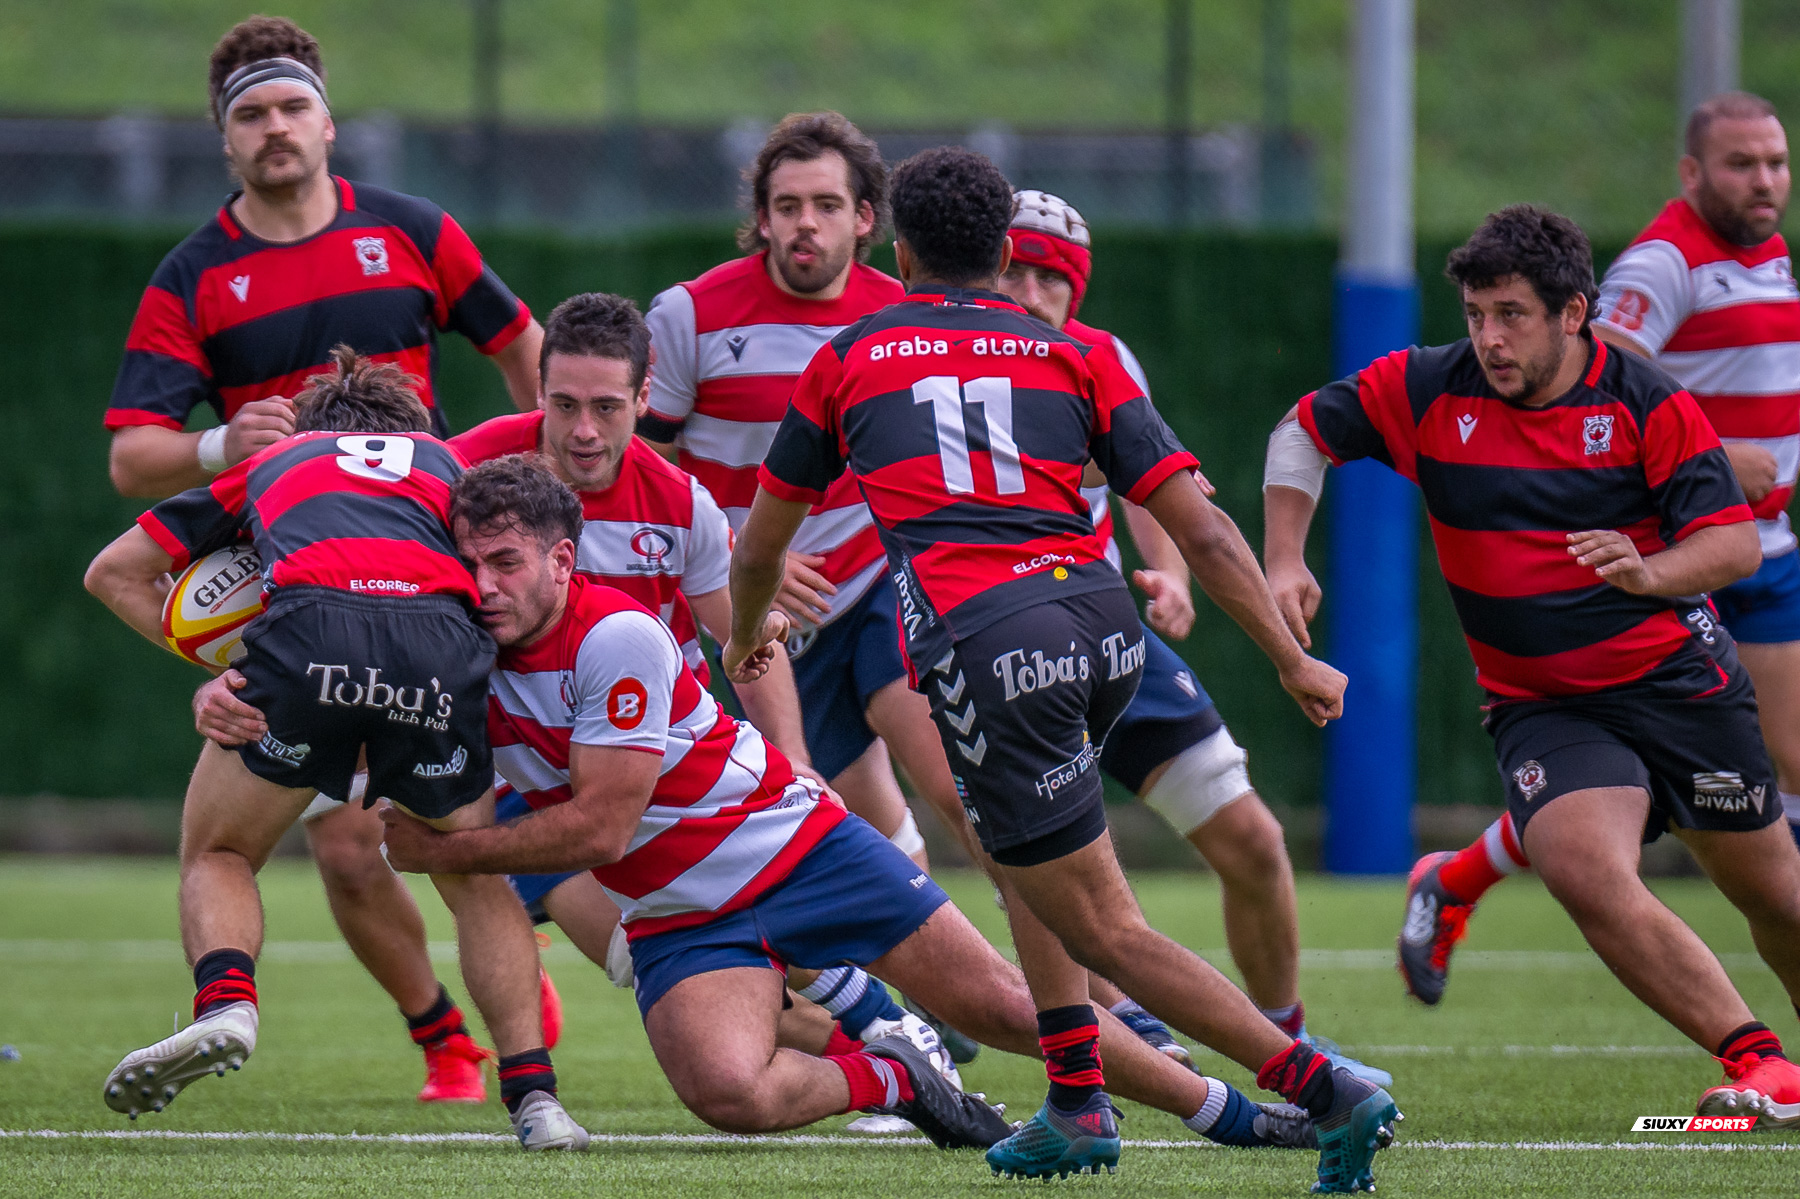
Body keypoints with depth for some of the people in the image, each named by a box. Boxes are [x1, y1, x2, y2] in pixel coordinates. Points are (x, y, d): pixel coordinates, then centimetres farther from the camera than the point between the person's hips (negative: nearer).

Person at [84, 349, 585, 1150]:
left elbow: (114, 572, 37)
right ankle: (533, 1094, 8)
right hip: (441, 648, 1)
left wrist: (216, 664, 37)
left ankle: (225, 1003, -11)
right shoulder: (445, 462, 39)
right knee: (478, 882, 23)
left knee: (216, 854, 20)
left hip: (308, 630, -1)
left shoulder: (272, 464, 37)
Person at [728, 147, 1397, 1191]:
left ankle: (1328, 1090, -16)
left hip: (979, 643, -4)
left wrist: (747, 633, 51)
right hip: (1103, 622, 4)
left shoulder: (849, 360, 18)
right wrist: (1294, 660, 14)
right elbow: (1201, 528, 9)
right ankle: (1079, 1103, 23)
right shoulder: (1075, 357, 18)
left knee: (1105, 931, -3)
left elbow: (761, 546, 31)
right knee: (1021, 839, 32)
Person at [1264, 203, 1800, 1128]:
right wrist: (1285, 559, -3)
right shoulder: (1426, 392, -5)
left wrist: (1649, 572, -34)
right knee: (1585, 874, -27)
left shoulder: (1649, 405, -10)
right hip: (1538, 702, 0)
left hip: (1678, 676, 0)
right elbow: (1307, 430, 9)